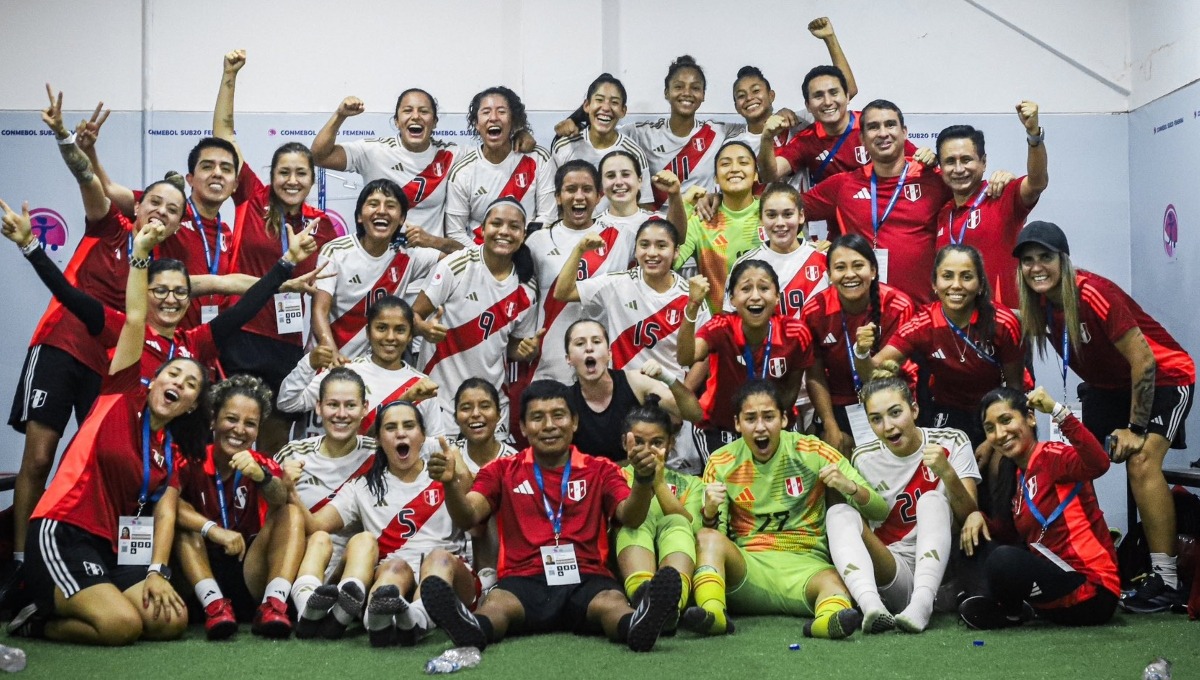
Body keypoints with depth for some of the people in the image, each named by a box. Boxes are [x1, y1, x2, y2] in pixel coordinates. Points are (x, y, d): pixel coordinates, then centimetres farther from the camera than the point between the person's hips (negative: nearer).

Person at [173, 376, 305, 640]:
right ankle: (214, 603, -33)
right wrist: (213, 530, -37)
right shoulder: (192, 462, -7)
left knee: (291, 513, -16)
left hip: (251, 575, 1)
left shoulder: (262, 465, -2)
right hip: (204, 574, -1)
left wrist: (260, 475, -47)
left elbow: (280, 500, -24)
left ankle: (273, 605, -31)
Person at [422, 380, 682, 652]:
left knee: (612, 602, -34)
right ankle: (472, 629, -64)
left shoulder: (600, 470, 19)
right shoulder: (503, 471, 19)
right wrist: (451, 484, -19)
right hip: (523, 581, 0)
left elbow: (630, 517, 3)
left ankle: (638, 625, -64)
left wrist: (643, 480, -20)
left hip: (587, 580, 0)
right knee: (497, 604, -34)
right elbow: (468, 518, 4)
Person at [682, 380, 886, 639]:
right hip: (747, 566, 1)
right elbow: (713, 533, 2)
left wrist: (850, 487, -21)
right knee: (708, 538, -29)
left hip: (805, 564, 0)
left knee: (833, 582, -34)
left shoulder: (812, 452, 1)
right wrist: (709, 512, -20)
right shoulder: (721, 464, 3)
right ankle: (711, 612, -49)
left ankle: (829, 618, -63)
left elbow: (881, 511, 0)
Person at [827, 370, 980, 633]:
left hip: (942, 570, -1)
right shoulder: (864, 459, 4)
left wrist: (947, 473, -23)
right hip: (891, 570, 1)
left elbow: (968, 519, -6)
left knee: (932, 500, -24)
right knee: (839, 513, -21)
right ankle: (871, 605, -46)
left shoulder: (951, 443, 0)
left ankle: (922, 604, -43)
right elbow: (862, 527, 7)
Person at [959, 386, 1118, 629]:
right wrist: (979, 517, 0)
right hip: (1053, 578, 9)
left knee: (1003, 559, -29)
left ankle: (1011, 610, 1)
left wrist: (1057, 410, -33)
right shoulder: (1017, 477, 13)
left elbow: (1098, 463, -34)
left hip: (1092, 590, -9)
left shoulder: (1052, 456, -12)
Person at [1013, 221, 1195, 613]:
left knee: (1141, 462, -25)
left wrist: (1136, 428, -22)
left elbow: (1143, 360, -25)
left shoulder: (1093, 294, -28)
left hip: (1163, 378, -8)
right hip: (1107, 385, 8)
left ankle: (1165, 580, -21)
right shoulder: (1036, 305, -10)